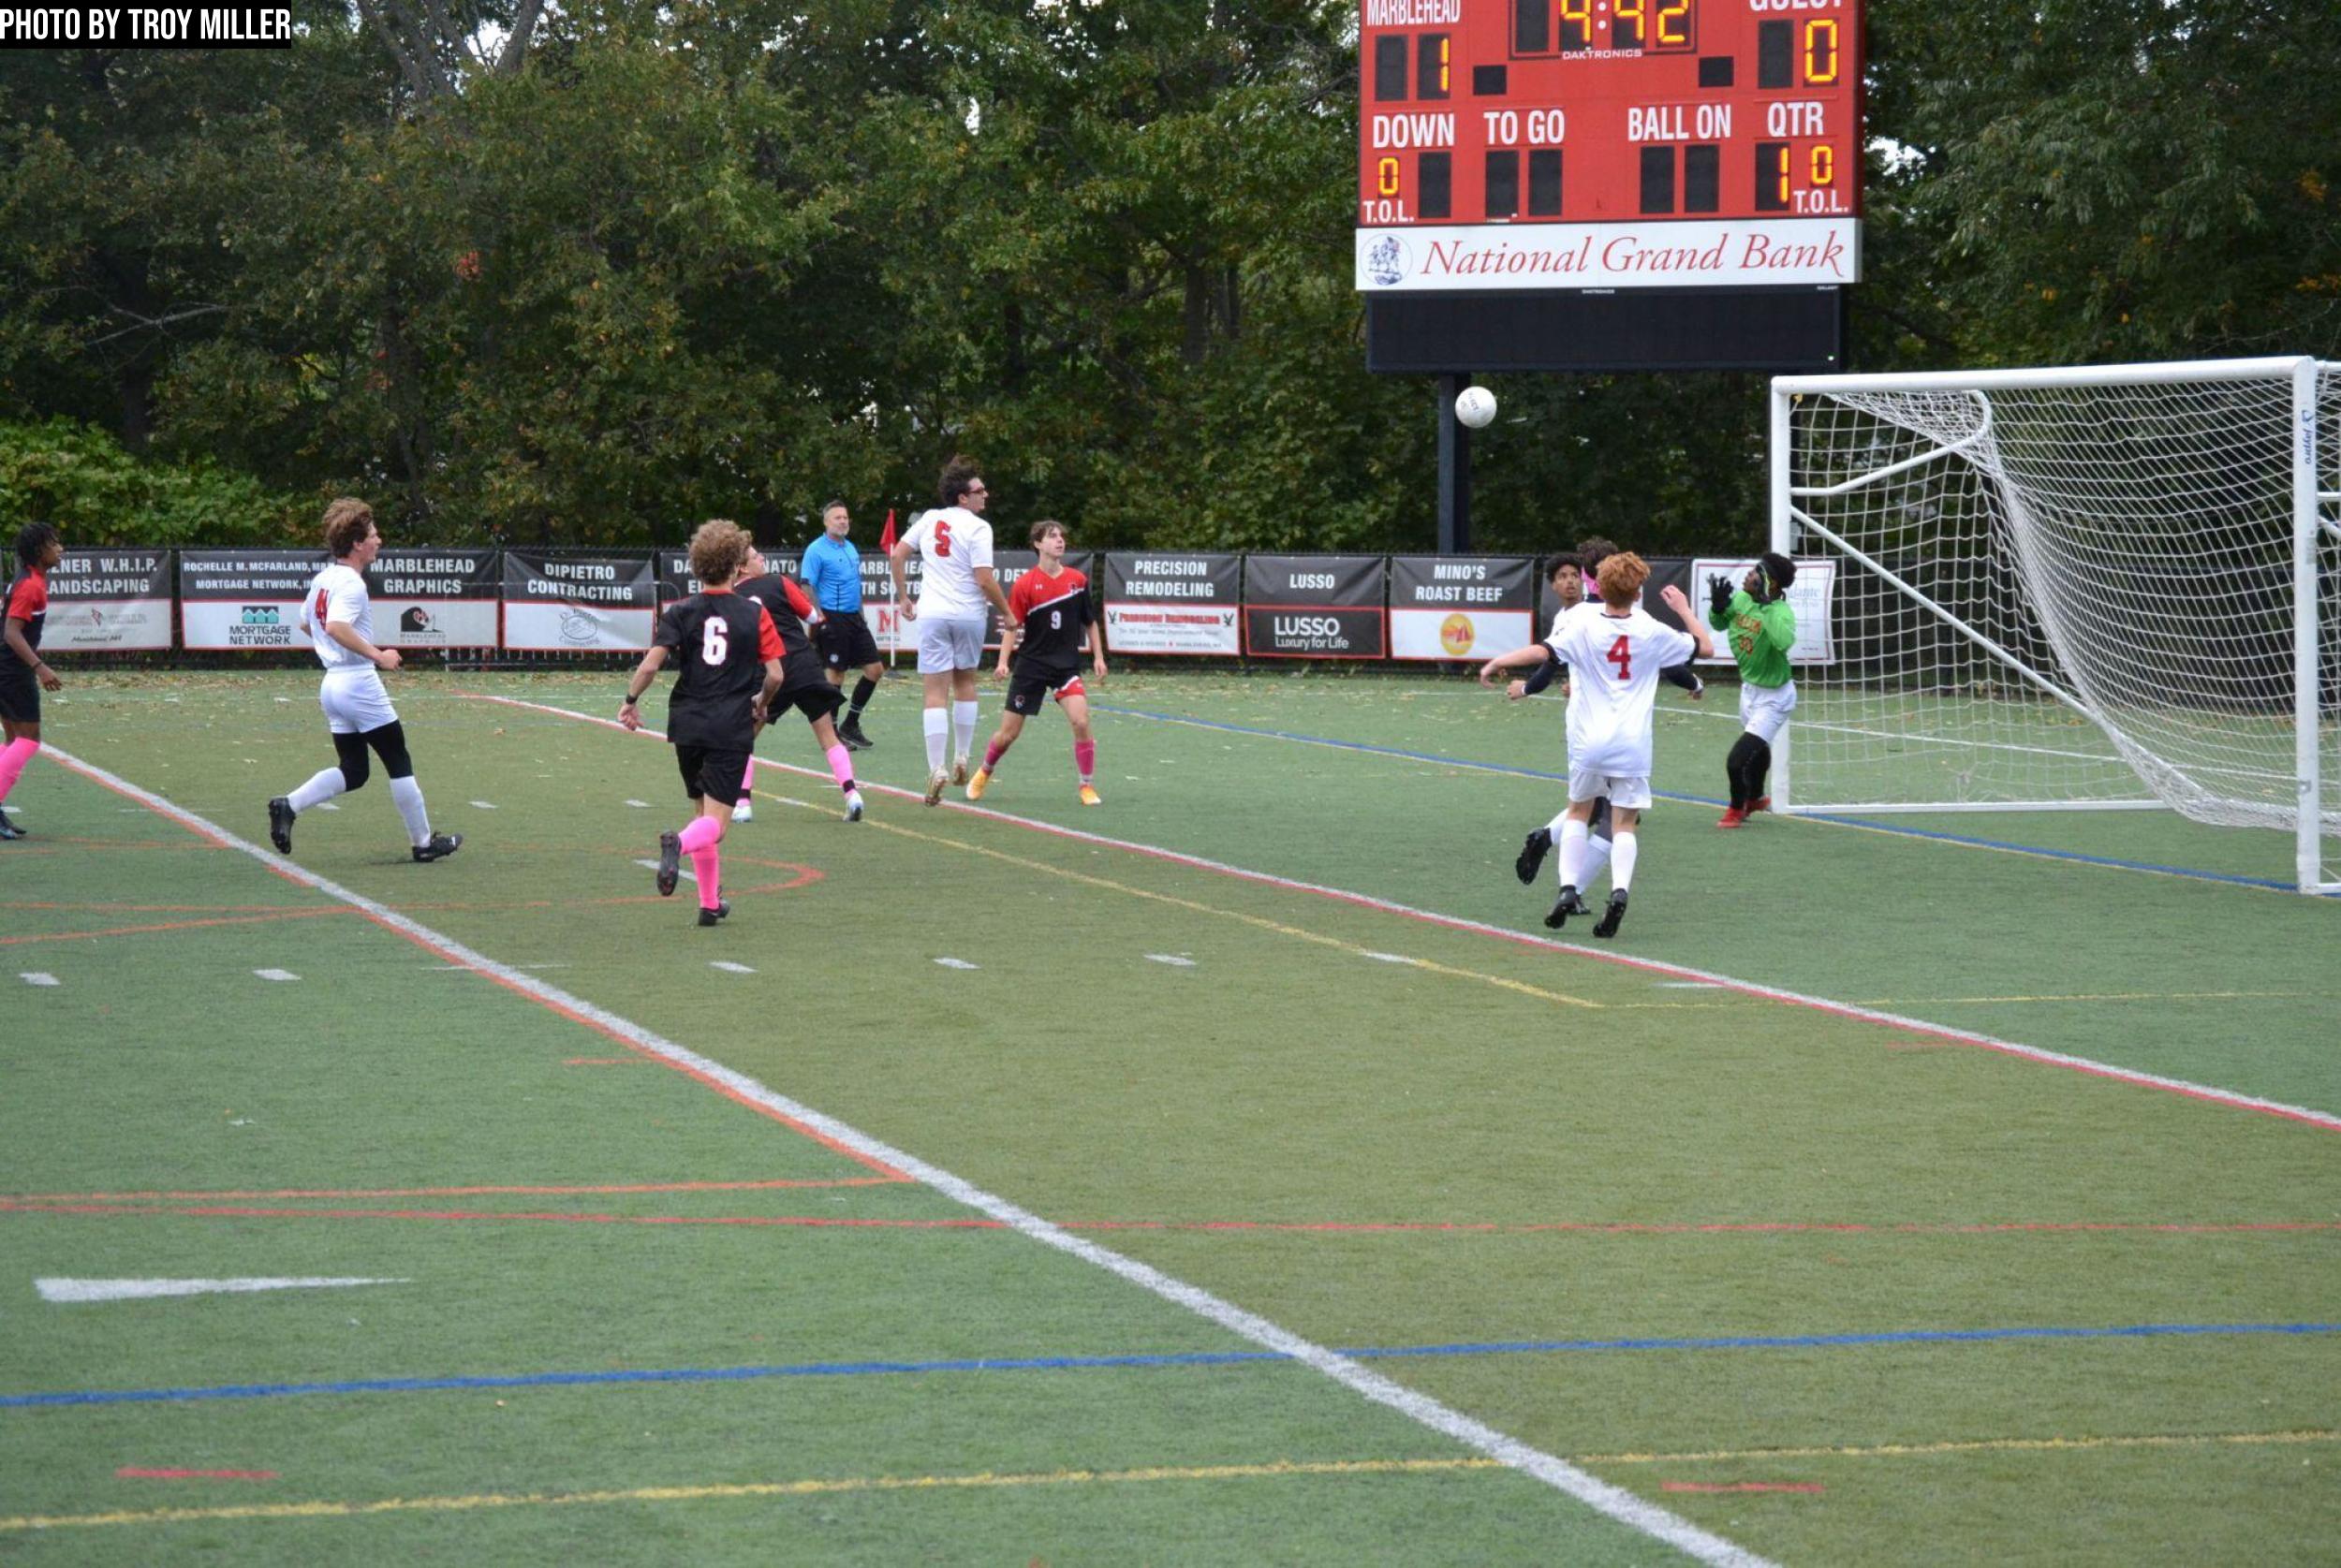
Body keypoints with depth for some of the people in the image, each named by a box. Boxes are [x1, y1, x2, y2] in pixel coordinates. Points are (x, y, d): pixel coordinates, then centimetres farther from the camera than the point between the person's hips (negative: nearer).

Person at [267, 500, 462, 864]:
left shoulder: (322, 579, 12)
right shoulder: (351, 584, -16)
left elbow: (306, 624, 25)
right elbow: (336, 626, -31)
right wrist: (377, 655, -27)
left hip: (331, 682, 9)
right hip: (359, 682, -9)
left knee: (353, 772, 12)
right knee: (400, 764, 3)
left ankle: (288, 806, -5)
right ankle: (423, 842, 9)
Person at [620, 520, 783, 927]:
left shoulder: (680, 613, 0)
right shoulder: (754, 614, -1)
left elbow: (650, 665, -9)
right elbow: (775, 674, -3)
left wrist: (630, 701, 7)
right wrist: (761, 705, 18)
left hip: (688, 725, 3)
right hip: (733, 729, -3)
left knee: (703, 813, 20)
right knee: (716, 822, -6)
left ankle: (710, 902, 22)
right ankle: (679, 844, -40)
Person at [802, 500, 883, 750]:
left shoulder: (851, 549, 16)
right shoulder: (816, 550, -8)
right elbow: (807, 587, -12)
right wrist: (818, 617, -21)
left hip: (854, 617, 8)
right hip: (833, 620, -8)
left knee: (875, 669, 5)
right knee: (835, 674, -5)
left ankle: (850, 725, 15)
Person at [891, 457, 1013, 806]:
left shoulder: (930, 519, 4)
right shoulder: (978, 528, -10)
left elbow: (897, 556, 7)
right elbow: (985, 580, -15)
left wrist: (902, 597, 17)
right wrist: (1006, 613, -2)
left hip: (932, 615, 2)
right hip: (969, 616, -2)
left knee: (936, 694, -1)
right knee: (965, 683, 21)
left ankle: (937, 769, -12)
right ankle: (961, 759, 24)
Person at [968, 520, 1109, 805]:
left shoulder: (1078, 580, 1)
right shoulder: (1025, 584, -7)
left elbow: (1089, 622, 11)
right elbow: (1012, 627, -5)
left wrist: (1098, 656, 6)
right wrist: (1003, 662, -15)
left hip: (1067, 664, 1)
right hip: (1031, 664, -1)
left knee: (1080, 721, -20)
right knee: (1008, 733, 4)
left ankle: (1088, 787, -7)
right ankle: (984, 774, 33)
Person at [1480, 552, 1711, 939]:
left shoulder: (1583, 626, -5)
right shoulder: (1652, 632, 2)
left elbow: (1544, 651, -19)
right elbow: (1705, 646, 15)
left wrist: (1498, 662, -10)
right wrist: (1684, 609, 27)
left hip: (1589, 740, -1)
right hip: (1633, 745, 1)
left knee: (1578, 811, 19)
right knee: (1625, 823, 4)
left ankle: (1569, 888, 6)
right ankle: (1619, 889, -21)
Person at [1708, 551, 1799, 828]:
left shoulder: (1781, 611, -29)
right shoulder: (1740, 599, -10)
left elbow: (1784, 641, -50)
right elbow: (1719, 625, 8)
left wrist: (1765, 604, -47)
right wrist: (1718, 607, -14)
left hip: (1773, 698, -7)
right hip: (1749, 688, 7)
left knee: (1737, 761, -10)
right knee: (1757, 750, 31)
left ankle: (1737, 809, 19)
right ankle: (1756, 798, 56)